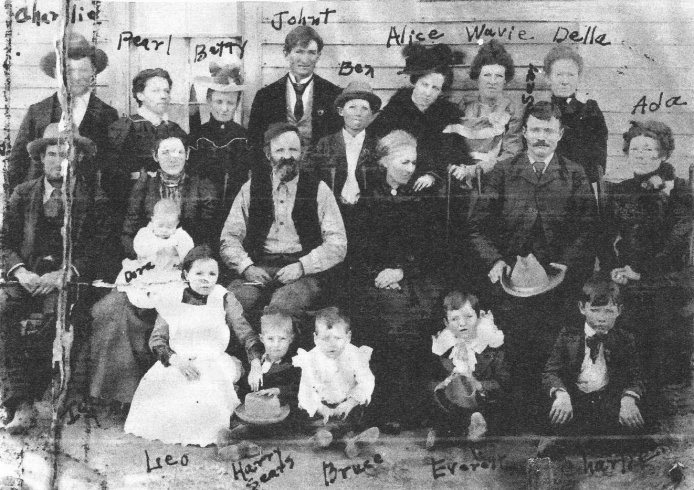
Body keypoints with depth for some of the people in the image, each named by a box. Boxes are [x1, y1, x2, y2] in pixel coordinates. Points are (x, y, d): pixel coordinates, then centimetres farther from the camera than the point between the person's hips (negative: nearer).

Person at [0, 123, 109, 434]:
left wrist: (64, 275, -17)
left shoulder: (93, 199, 8)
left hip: (69, 280, -2)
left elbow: (96, 250, -1)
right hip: (27, 277, 2)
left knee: (54, 314, -33)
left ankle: (28, 398, -22)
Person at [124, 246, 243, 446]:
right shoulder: (172, 300, 7)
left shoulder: (224, 300, 5)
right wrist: (175, 359, -15)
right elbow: (156, 339, 4)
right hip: (177, 362, 1)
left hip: (215, 362, -1)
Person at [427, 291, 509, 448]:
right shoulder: (442, 346, 6)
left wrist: (480, 386, -19)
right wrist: (444, 384, -15)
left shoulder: (491, 344, 0)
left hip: (485, 404, -1)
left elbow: (504, 382, -4)